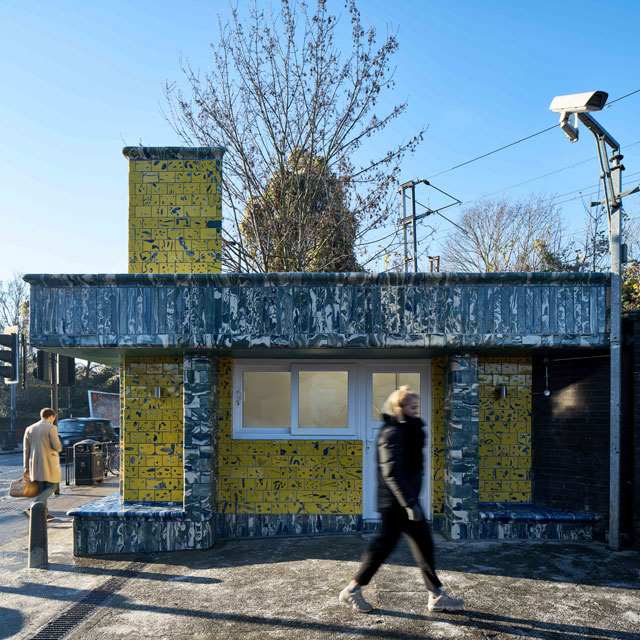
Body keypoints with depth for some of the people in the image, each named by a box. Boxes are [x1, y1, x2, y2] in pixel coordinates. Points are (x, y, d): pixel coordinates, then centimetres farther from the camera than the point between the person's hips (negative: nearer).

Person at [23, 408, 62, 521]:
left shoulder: (29, 429, 10)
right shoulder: (51, 428, -9)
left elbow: (26, 450, 11)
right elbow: (58, 447, -14)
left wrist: (26, 466, 15)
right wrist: (58, 448, 10)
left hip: (35, 464, 6)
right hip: (49, 463, -6)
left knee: (42, 488, 14)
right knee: (52, 486, 4)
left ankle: (44, 513, 14)